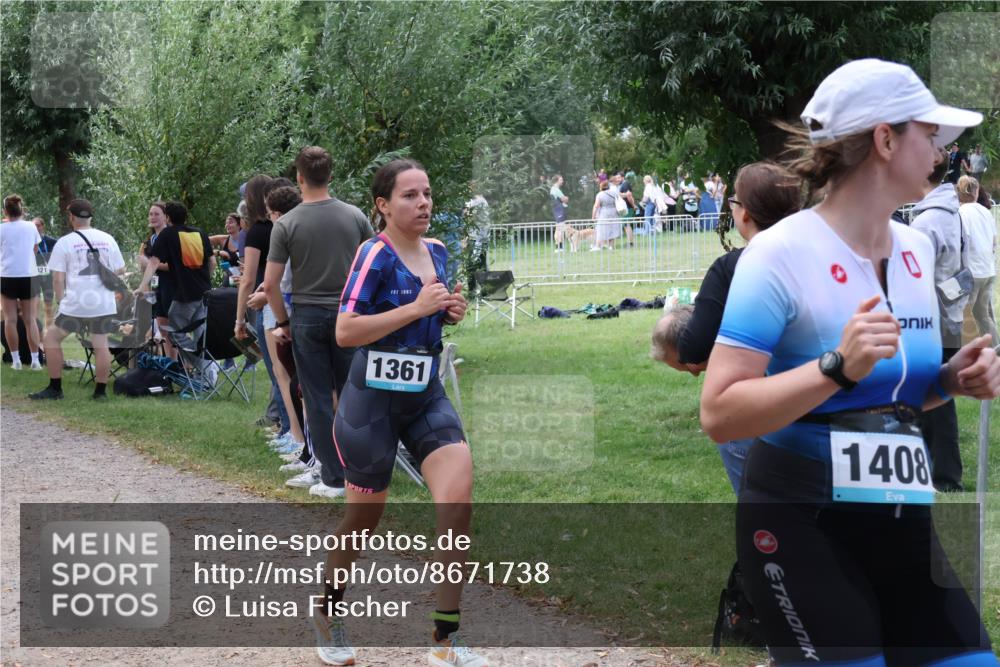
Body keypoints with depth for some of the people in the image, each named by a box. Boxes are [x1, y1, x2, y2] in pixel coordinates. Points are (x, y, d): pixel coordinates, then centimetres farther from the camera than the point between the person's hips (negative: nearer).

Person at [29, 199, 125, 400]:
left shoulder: (65, 242, -3)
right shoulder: (107, 239, 5)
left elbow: (58, 279, -5)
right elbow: (120, 271, 11)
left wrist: (61, 300, 8)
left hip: (75, 303, -3)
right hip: (104, 304, 3)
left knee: (52, 337, 12)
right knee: (101, 344, 10)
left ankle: (55, 388, 12)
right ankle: (101, 390, 10)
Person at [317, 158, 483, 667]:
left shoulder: (437, 253, 6)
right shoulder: (375, 255, -15)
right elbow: (345, 332, -23)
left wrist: (450, 312, 1)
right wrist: (417, 307, -24)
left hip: (426, 398, 5)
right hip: (373, 401, -5)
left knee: (458, 497, -14)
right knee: (365, 516, 9)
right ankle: (328, 611, 38)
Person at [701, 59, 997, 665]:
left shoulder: (918, 251, 8)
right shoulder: (782, 253, -14)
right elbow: (719, 415, -20)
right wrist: (838, 368, -29)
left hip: (902, 519, 7)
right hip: (802, 525, -7)